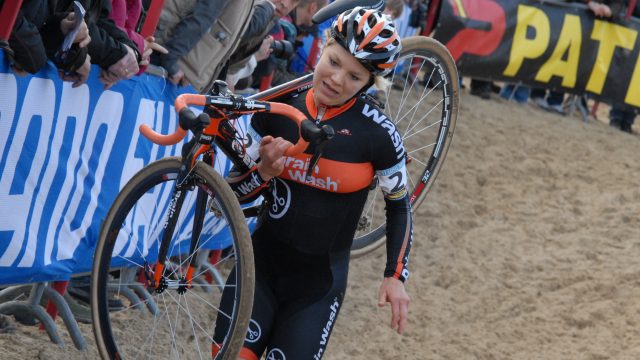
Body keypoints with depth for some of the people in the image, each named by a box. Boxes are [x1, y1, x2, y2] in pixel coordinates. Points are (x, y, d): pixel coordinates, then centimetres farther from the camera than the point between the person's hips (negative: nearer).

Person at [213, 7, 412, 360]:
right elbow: (235, 190, -2)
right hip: (260, 266, 2)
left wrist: (395, 277, -3)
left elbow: (399, 205, 1)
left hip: (319, 284, -2)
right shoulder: (278, 108, -5)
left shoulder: (377, 134, -13)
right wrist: (265, 172, -21)